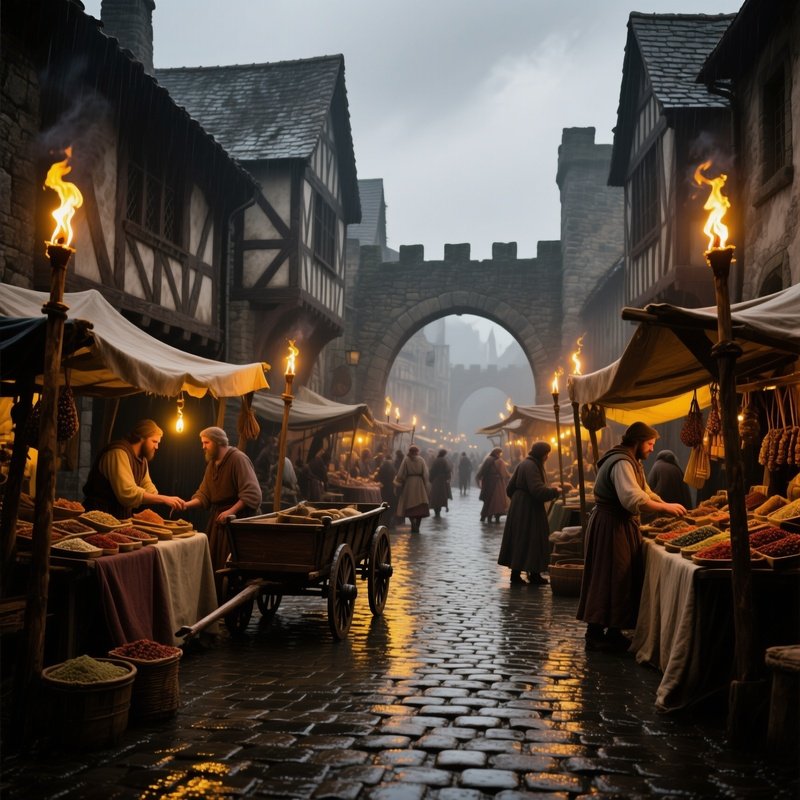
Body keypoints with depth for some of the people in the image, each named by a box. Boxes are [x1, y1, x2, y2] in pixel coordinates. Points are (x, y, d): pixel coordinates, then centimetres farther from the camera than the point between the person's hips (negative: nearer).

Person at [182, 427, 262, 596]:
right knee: (213, 563, 8)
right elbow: (204, 495, 9)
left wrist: (231, 511, -26)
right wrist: (186, 505, -8)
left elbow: (252, 494, -21)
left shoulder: (238, 459, -14)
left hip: (239, 517, -8)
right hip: (217, 518, 8)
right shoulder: (212, 463, 13)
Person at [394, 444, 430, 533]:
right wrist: (426, 485, 3)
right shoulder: (421, 460, 0)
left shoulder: (406, 460, -3)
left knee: (410, 506, 2)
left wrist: (398, 482, 9)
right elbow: (425, 473, -2)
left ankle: (413, 525, -13)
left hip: (409, 483, -1)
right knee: (420, 507, 7)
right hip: (419, 483, 1)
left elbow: (401, 473, -4)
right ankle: (417, 527, 4)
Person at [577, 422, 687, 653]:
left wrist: (668, 507, 5)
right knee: (608, 580, -5)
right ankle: (595, 635, 2)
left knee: (622, 579, 13)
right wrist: (665, 507, -23)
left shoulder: (632, 462, 16)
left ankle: (614, 631, 21)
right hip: (611, 527, -11)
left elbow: (646, 492, 18)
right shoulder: (621, 463, -20)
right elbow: (633, 498, -31)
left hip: (623, 526, 11)